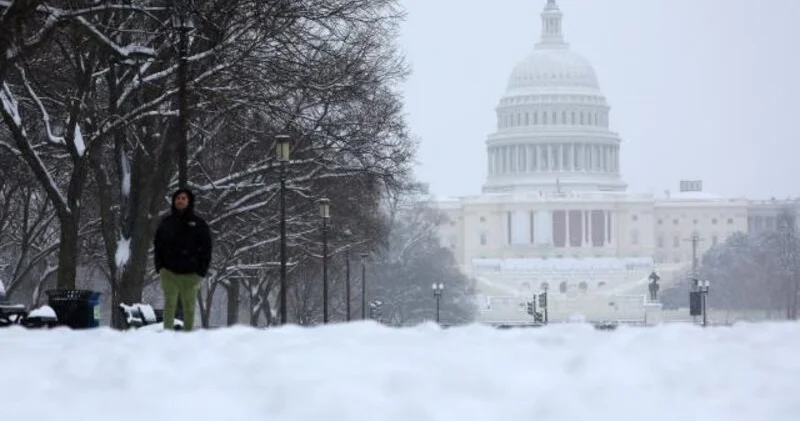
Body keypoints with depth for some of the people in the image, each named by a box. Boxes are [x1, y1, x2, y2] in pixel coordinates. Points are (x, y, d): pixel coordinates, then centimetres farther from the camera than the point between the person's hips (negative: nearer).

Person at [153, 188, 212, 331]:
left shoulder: (198, 224, 4)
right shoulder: (166, 223, 9)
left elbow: (206, 248, 4)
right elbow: (158, 245, 14)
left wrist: (202, 270, -4)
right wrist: (159, 266, 3)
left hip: (190, 273, -1)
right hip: (169, 272, 1)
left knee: (189, 306, 3)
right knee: (169, 304, -5)